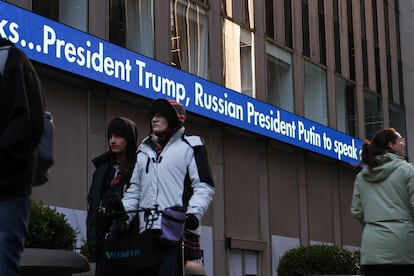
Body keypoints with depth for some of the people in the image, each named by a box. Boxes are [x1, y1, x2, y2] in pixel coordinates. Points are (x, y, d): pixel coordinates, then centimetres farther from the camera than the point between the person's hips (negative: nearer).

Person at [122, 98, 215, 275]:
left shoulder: (190, 146, 6)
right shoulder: (143, 151, 24)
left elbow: (204, 187, -1)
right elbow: (134, 189, 23)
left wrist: (193, 213, -17)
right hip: (146, 230, 6)